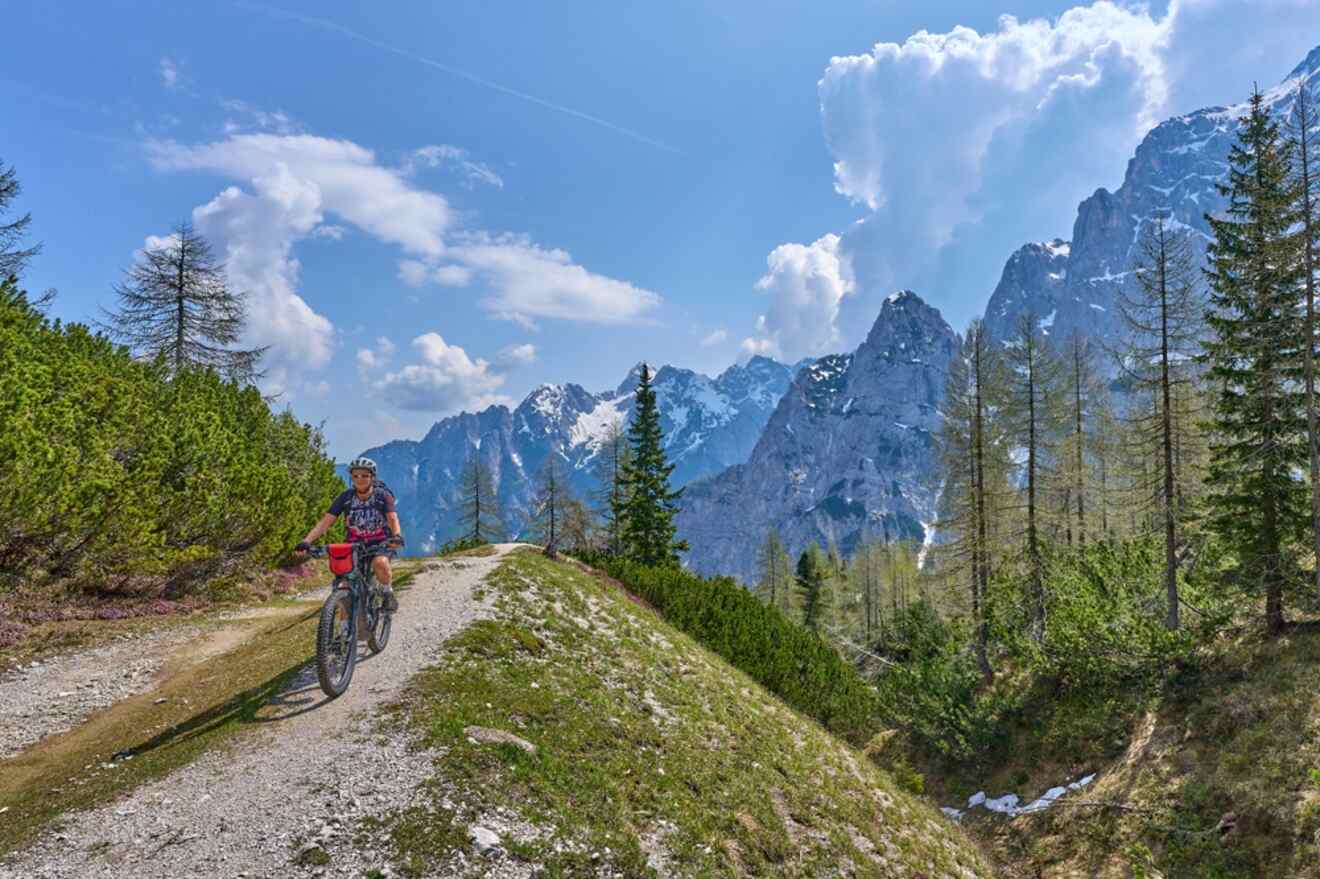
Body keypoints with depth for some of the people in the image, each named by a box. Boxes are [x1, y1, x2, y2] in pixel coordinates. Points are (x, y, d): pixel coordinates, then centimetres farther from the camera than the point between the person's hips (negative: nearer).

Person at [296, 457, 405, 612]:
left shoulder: (383, 495, -12)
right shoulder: (346, 498, -8)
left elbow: (393, 518, -24)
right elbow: (325, 522, -13)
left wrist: (397, 535, -46)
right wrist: (306, 541, -28)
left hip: (380, 544, -2)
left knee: (380, 563, -35)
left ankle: (387, 592, -6)